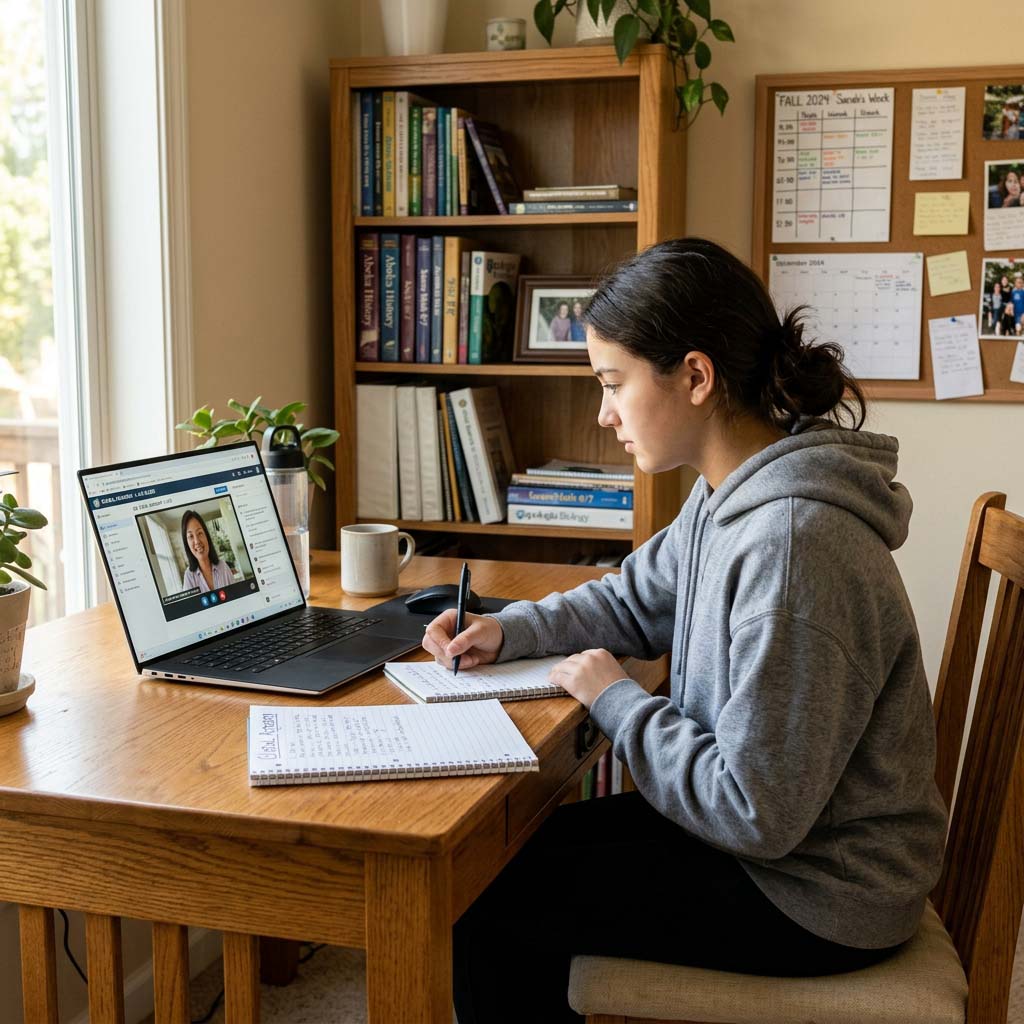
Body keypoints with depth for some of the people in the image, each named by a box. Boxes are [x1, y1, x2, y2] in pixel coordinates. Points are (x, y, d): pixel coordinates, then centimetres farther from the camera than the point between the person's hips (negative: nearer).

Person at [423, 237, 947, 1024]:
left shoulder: (791, 544, -31)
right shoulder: (728, 498, -1)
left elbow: (757, 815, -28)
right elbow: (632, 602, 17)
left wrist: (615, 700, -16)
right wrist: (511, 630, 1)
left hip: (819, 899, -9)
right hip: (770, 834, 9)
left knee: (484, 908, -4)